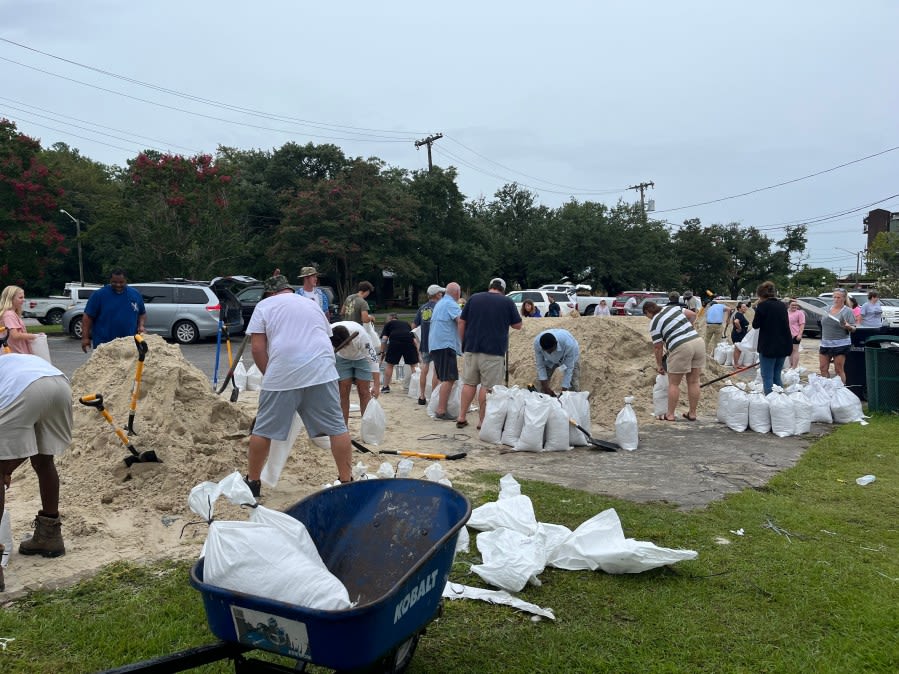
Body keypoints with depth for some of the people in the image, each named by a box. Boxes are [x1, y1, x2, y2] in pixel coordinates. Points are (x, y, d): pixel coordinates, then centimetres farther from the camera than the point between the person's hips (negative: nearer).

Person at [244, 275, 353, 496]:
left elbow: (257, 347, 3)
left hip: (283, 373, -2)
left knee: (263, 430, 11)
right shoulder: (312, 304, 26)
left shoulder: (264, 305, 13)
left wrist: (268, 375, 13)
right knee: (336, 427, 7)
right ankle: (346, 480, 9)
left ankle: (252, 481, 21)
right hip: (322, 371, 3)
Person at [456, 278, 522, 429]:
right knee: (487, 386, 3)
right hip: (494, 350, -3)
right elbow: (518, 325, 6)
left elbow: (461, 322, 6)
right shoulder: (508, 302, 0)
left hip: (471, 348, 3)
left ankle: (461, 417, 15)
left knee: (469, 383, 13)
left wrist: (463, 342, 14)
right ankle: (482, 421, 6)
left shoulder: (473, 298, 6)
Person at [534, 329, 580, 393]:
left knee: (574, 389, -8)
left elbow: (569, 368, -34)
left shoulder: (568, 344, -46)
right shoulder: (537, 343, -37)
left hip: (571, 357, -2)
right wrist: (545, 387, -27)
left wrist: (563, 391, -33)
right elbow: (540, 365, -24)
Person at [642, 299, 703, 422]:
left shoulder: (654, 323, 0)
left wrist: (659, 364, 17)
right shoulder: (673, 307, 15)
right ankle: (692, 414, 20)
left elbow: (658, 347, 5)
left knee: (673, 383, 7)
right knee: (694, 382, 12)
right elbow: (692, 315, 20)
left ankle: (670, 415, 12)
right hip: (698, 342, 6)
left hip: (681, 348, -6)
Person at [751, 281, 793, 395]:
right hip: (783, 346, 7)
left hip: (768, 347, -7)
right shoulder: (782, 305, 9)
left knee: (767, 378, -1)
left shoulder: (762, 305, -11)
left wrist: (757, 309, 7)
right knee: (777, 376, 16)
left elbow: (755, 325, -5)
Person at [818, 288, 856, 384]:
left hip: (840, 344, -6)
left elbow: (853, 329, -8)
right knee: (823, 369, 6)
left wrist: (848, 326, -28)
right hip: (825, 343, 6)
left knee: (839, 370, -3)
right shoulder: (829, 309, 12)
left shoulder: (848, 311, -4)